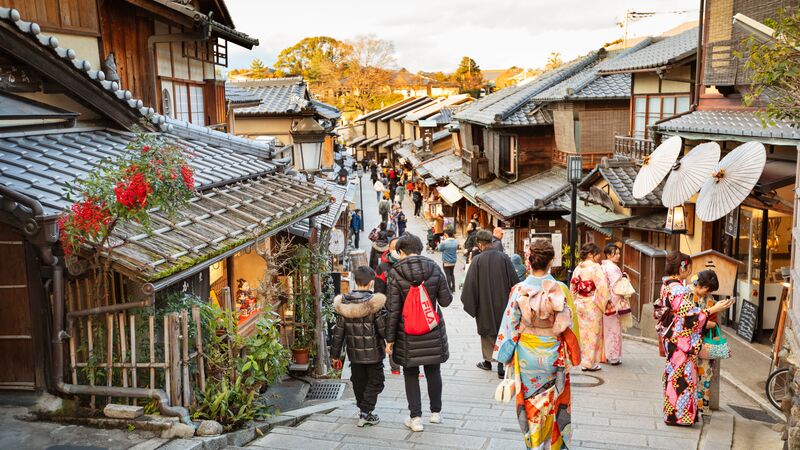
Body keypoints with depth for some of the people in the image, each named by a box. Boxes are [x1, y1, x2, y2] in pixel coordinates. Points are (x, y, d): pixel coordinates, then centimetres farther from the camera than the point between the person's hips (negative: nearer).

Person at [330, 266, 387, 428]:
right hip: (373, 353, -4)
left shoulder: (343, 303, -4)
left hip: (354, 353, 4)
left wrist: (335, 354, 10)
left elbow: (338, 331, 1)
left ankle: (363, 411, 30)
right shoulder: (375, 303, -18)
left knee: (358, 382, 18)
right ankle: (366, 413, 3)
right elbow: (384, 329, -16)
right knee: (375, 382, 10)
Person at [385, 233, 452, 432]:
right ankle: (436, 412, 31)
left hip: (407, 334, -2)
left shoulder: (396, 273, -12)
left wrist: (390, 338, -3)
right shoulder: (434, 269, -6)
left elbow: (393, 309, -10)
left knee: (411, 374, 12)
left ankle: (415, 418, 15)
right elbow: (445, 301, -3)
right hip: (433, 331, 2)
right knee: (433, 371, 18)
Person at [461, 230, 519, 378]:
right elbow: (514, 281, -3)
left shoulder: (477, 260, -12)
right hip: (503, 303, 1)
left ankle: (487, 361, 30)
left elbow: (470, 283, -8)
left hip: (485, 304, -1)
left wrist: (466, 301, 5)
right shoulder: (504, 257, -7)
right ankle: (501, 367, 5)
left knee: (486, 331, 18)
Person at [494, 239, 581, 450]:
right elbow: (569, 326, -9)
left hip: (525, 355, 0)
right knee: (553, 403, 17)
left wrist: (508, 359, 5)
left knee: (530, 403, 16)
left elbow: (511, 325, -6)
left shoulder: (519, 290, -12)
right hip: (553, 355, 0)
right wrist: (571, 357, 4)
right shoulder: (560, 290, -13)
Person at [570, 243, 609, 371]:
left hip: (579, 304, 6)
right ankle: (591, 363, 9)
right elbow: (602, 286, -21)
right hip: (593, 305, -6)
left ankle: (583, 362, 19)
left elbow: (572, 288, 12)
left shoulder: (578, 268, 6)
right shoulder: (595, 267, -14)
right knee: (593, 333, 4)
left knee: (584, 333, 13)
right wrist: (603, 303, -9)